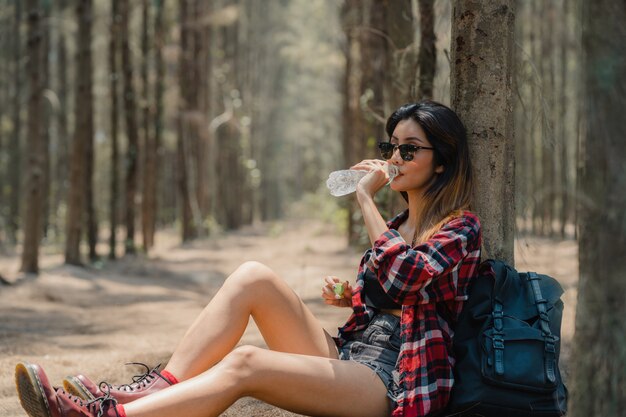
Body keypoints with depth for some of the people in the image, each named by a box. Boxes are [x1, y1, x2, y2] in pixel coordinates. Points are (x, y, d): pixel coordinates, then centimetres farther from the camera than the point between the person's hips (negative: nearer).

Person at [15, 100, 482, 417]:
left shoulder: (460, 227, -3)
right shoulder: (397, 226, 22)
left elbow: (403, 277, -22)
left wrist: (366, 198, -13)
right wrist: (349, 297, 9)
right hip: (344, 355, 8)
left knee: (243, 362, -32)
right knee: (254, 276, -15)